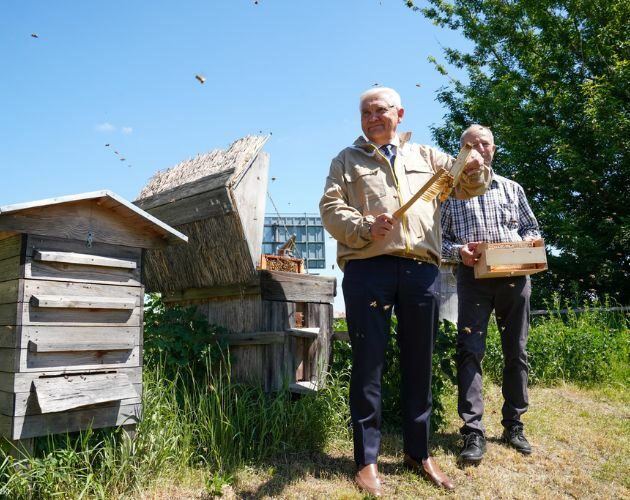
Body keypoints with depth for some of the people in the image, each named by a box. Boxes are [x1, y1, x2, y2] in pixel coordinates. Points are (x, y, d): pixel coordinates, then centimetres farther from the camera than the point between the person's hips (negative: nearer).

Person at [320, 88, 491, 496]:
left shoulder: (426, 156, 21)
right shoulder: (348, 159, 15)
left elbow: (467, 187, 12)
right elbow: (330, 208, 2)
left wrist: (475, 171, -12)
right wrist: (365, 227, -17)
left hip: (421, 270, 3)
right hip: (367, 268, -2)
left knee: (419, 363, 9)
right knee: (369, 363, 0)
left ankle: (419, 451, 24)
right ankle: (367, 459, 12)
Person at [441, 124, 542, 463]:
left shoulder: (512, 188, 16)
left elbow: (532, 227, 17)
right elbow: (439, 238, 5)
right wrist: (459, 252, -14)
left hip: (515, 277, 3)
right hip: (473, 278, -3)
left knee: (516, 352, 7)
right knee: (469, 351, -11)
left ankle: (514, 425, 21)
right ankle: (473, 433, -8)